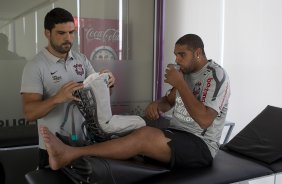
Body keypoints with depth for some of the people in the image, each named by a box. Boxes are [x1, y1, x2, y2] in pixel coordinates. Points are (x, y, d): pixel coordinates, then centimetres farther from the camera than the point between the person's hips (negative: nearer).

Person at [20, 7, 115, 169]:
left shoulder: (82, 60, 2)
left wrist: (107, 83, -20)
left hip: (85, 141, 4)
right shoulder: (35, 66, -11)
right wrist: (58, 98, -35)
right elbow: (30, 113, -18)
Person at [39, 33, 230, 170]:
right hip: (177, 135, 9)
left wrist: (179, 83, -21)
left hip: (201, 145, -9)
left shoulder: (216, 74, -12)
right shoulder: (187, 72, 12)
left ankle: (71, 154, -33)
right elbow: (169, 100, 22)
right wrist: (156, 104, -3)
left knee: (145, 135, -33)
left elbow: (205, 120, -24)